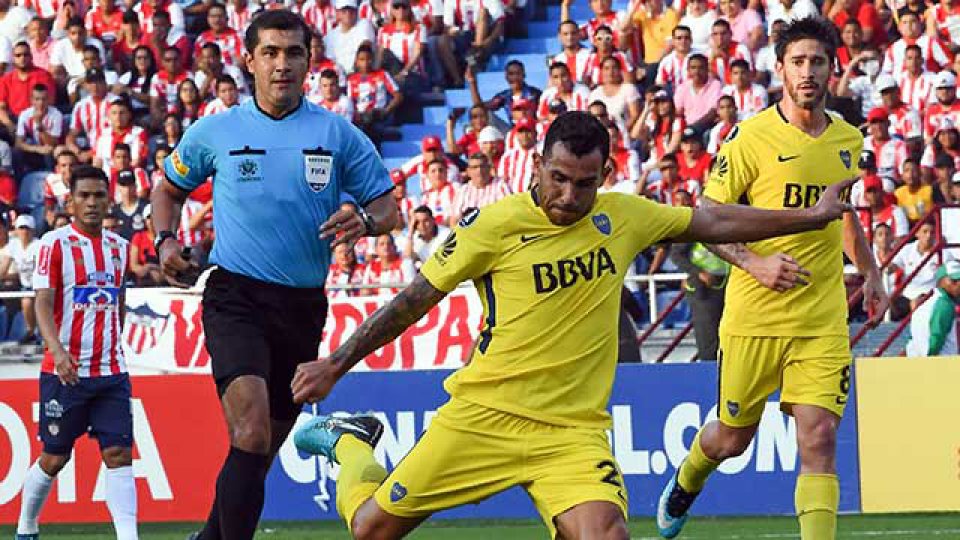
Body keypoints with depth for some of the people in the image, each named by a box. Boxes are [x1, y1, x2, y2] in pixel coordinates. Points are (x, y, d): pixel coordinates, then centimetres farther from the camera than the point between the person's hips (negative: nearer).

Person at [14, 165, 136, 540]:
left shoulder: (118, 247, 11)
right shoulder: (55, 243, -5)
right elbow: (43, 302, -12)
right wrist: (57, 349, -26)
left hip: (111, 371, 4)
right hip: (64, 370, -4)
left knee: (119, 453, -7)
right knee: (54, 457, 4)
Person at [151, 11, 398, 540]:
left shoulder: (338, 135, 3)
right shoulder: (214, 131, 3)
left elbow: (387, 206, 6)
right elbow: (169, 188, 19)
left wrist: (364, 221, -17)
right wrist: (165, 240, 1)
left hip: (303, 306, 3)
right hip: (236, 297, -3)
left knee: (263, 448, 12)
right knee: (252, 431, -25)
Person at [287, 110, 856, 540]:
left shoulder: (622, 217, 4)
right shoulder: (496, 225, -8)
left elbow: (713, 221, 17)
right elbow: (416, 299, 0)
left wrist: (812, 217, 21)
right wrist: (336, 365, 1)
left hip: (574, 430, 2)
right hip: (483, 416, -2)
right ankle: (348, 442, 35)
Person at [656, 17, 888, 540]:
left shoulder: (848, 140, 8)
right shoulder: (753, 136, -8)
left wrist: (869, 271, 24)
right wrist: (754, 263, -19)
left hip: (823, 321, 3)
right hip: (754, 316, -3)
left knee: (819, 441, -11)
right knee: (732, 438, 12)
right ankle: (686, 480, 45)